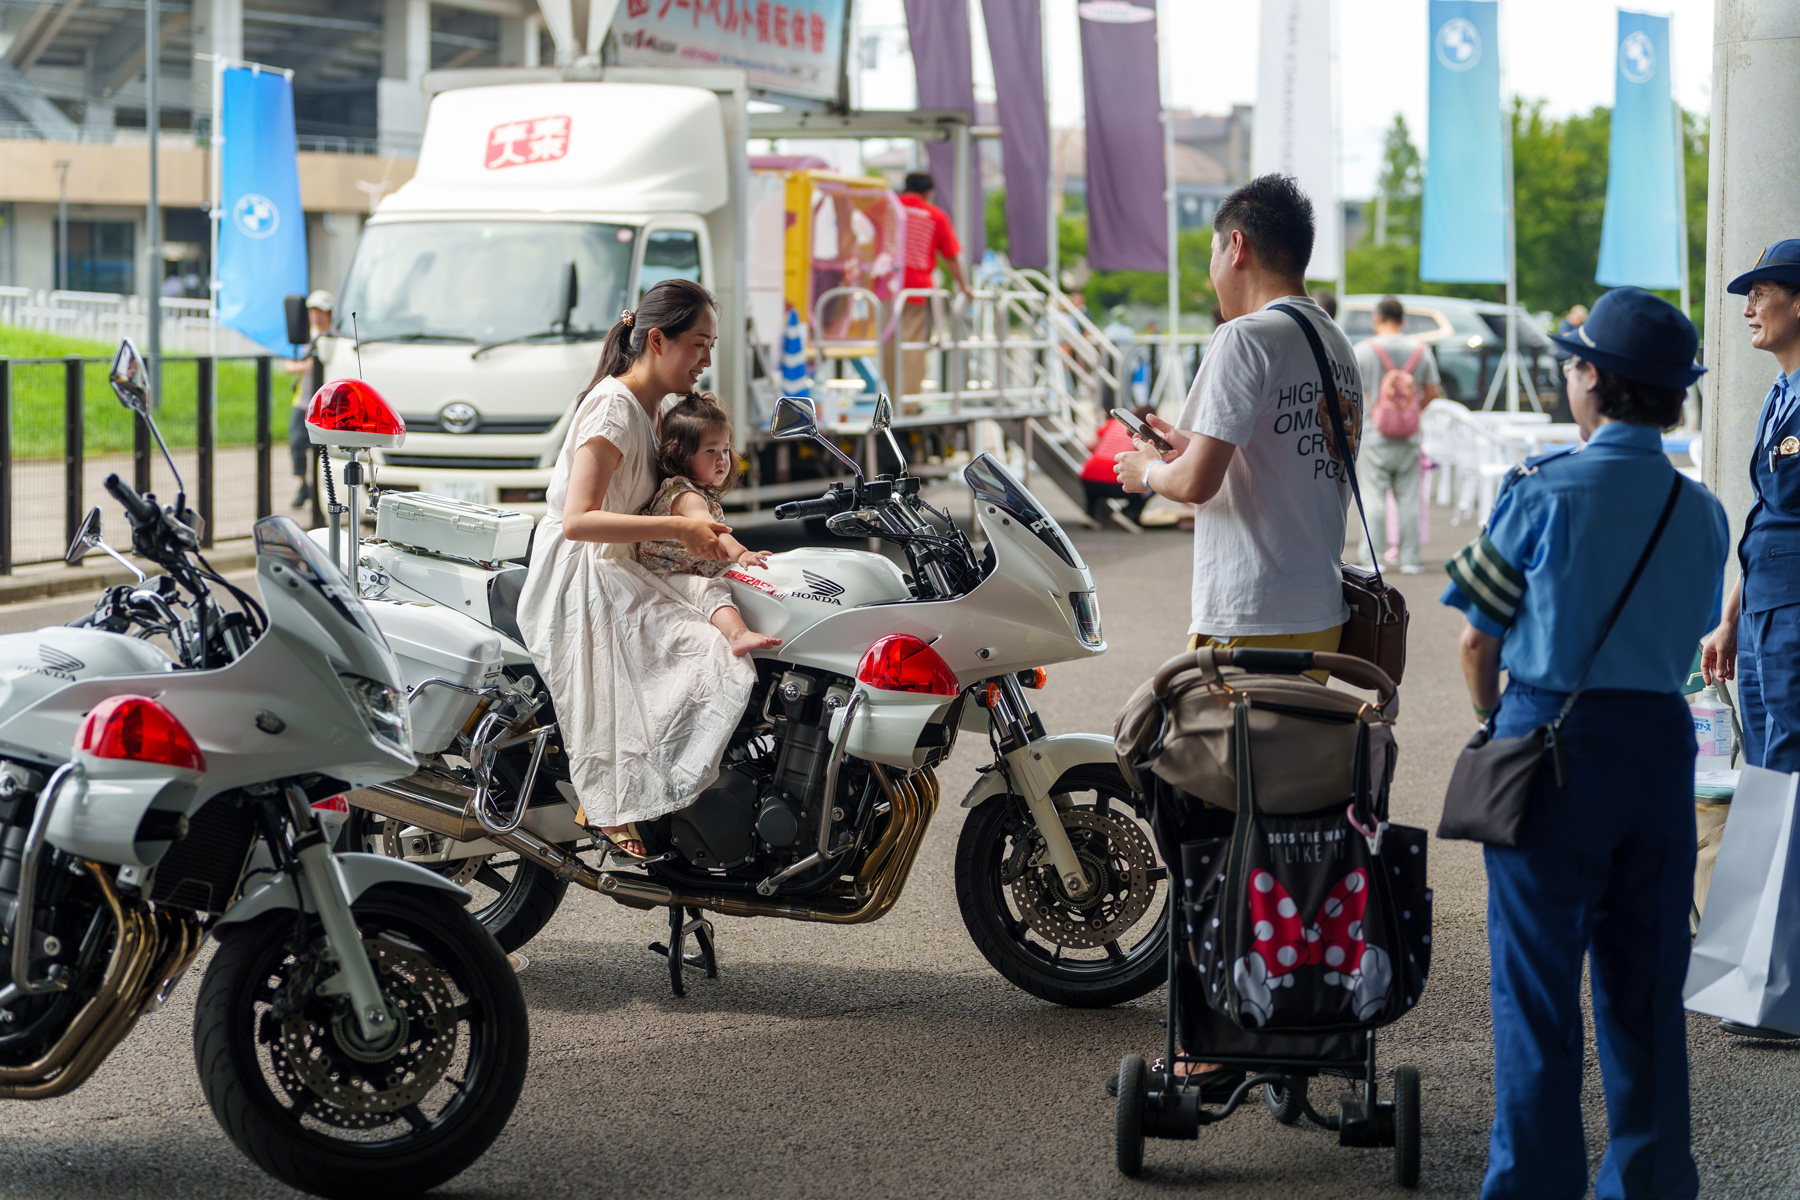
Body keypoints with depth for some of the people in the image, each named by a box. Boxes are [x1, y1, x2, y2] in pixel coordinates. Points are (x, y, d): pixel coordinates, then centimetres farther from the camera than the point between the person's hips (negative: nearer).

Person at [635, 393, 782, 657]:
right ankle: (738, 635, -58)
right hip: (669, 575, -11)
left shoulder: (706, 493, 17)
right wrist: (739, 553, -51)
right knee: (712, 589, -37)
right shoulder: (686, 495, -19)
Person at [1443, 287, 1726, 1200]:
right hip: (1662, 743, 4)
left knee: (1537, 986, 4)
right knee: (1646, 985, 12)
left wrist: (1497, 723, 12)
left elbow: (1478, 645, -5)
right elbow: (1690, 634, 9)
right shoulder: (1702, 512, 3)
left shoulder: (1545, 492, -10)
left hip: (1553, 745, -4)